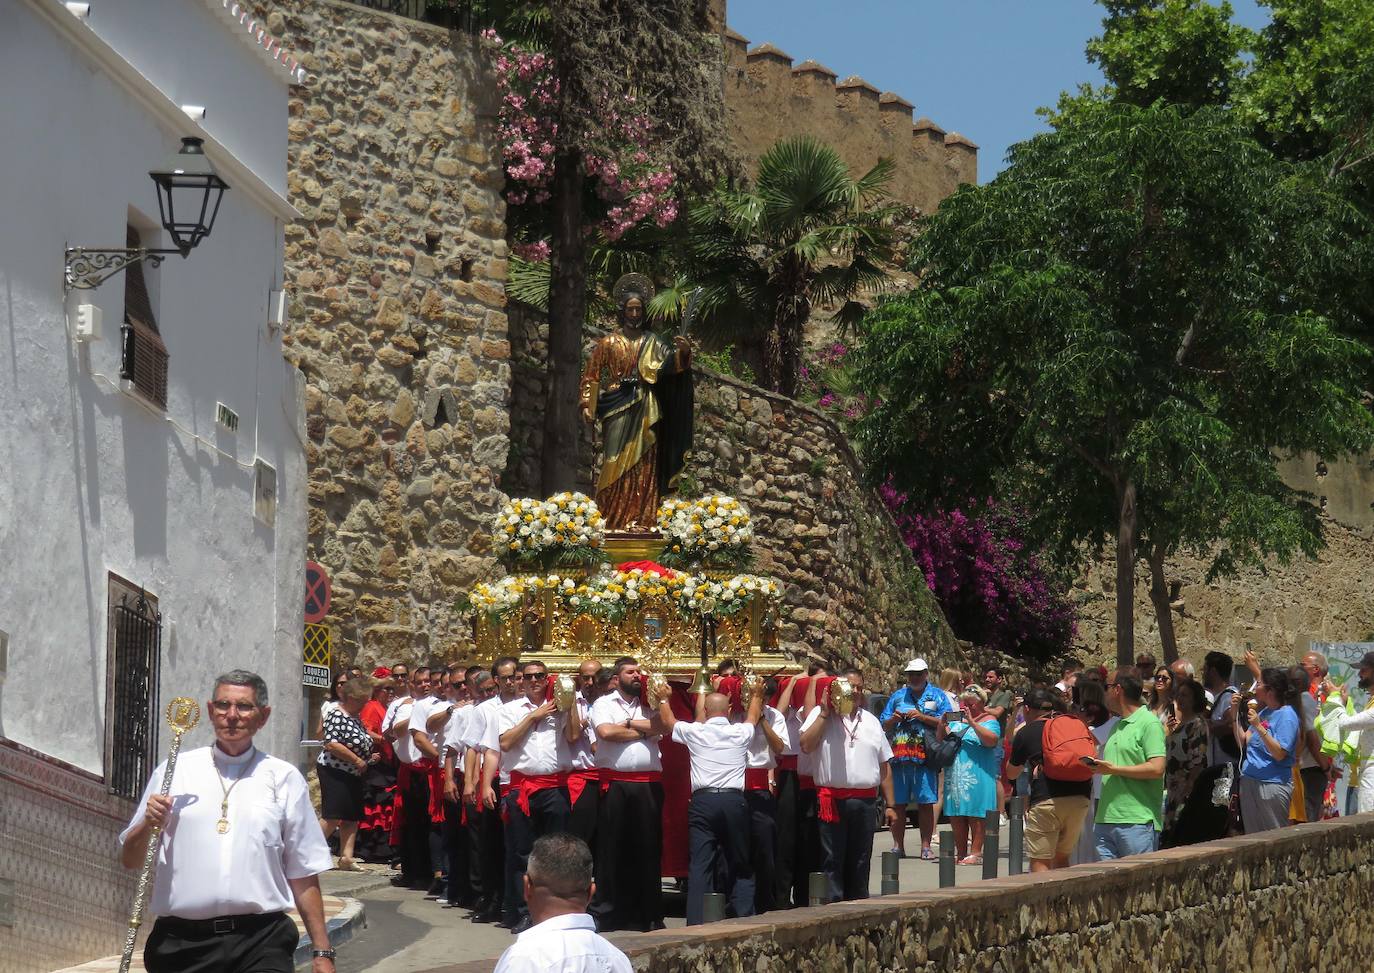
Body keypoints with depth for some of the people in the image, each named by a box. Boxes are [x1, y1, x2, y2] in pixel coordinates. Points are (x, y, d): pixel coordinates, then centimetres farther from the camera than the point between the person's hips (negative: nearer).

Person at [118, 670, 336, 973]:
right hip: (182, 944, 1)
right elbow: (129, 860, 12)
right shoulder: (173, 771, 10)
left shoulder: (285, 779, 8)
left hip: (261, 946, -1)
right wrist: (148, 824, -8)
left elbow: (303, 876, 8)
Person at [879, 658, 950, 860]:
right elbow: (884, 726, 19)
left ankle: (926, 847, 3)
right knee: (898, 804, 2)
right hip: (898, 757, 2)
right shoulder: (897, 696, 19)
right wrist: (893, 719, -2)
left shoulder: (937, 696, 10)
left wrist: (922, 717, -10)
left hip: (925, 757, -2)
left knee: (926, 803, -2)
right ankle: (898, 846, 8)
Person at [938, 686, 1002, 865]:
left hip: (977, 775, -6)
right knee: (956, 817, 6)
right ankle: (960, 853, 12)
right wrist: (942, 725, -2)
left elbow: (991, 740, -17)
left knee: (976, 815, -6)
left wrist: (972, 723, -21)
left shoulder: (989, 720, 2)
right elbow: (940, 741, 16)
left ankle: (975, 852, -6)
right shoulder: (956, 720, 19)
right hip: (955, 775, 6)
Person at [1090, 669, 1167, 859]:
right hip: (1106, 819, 8)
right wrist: (1097, 767, 8)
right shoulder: (1117, 726, 22)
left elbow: (1156, 769, -15)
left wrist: (1114, 769, -12)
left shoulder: (1149, 723, -4)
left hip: (1137, 821, -8)